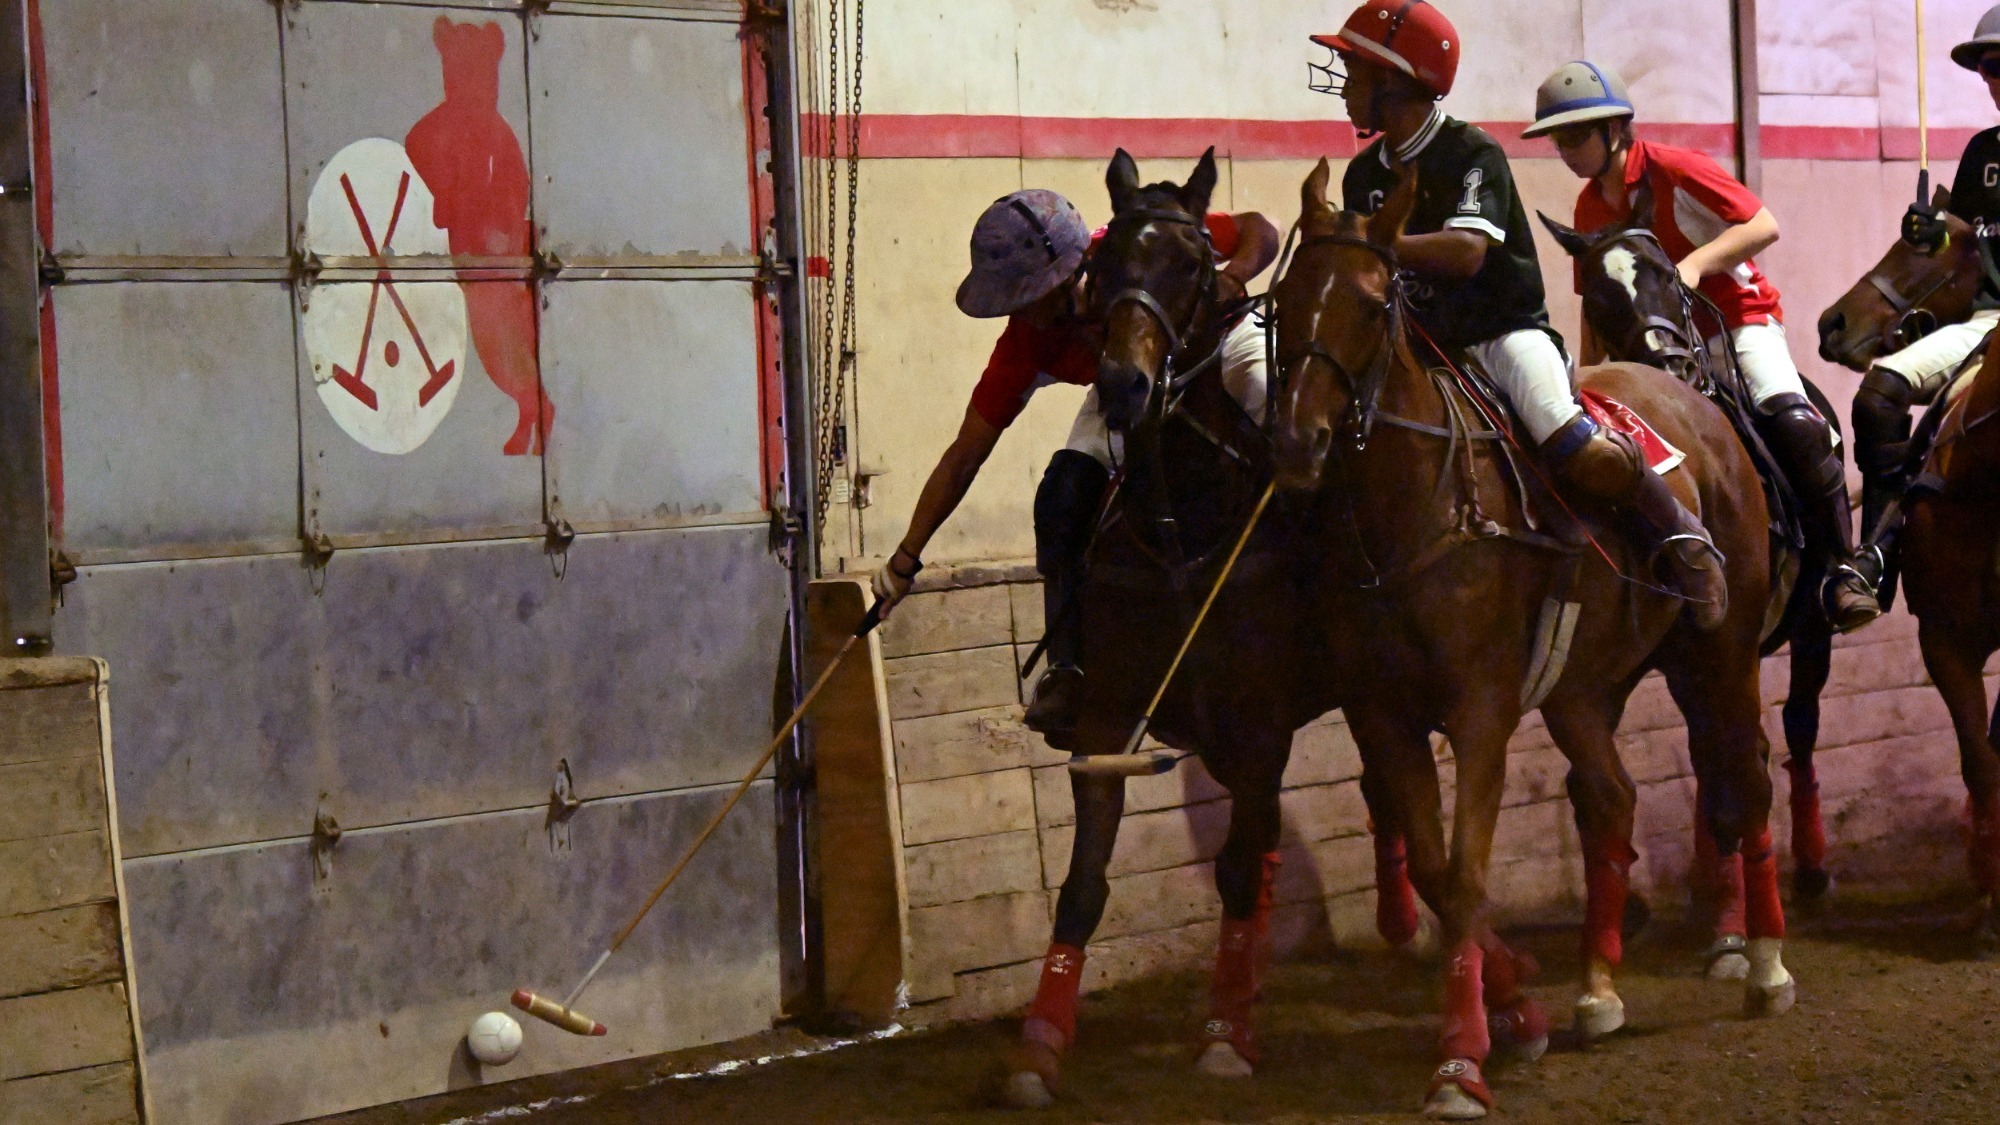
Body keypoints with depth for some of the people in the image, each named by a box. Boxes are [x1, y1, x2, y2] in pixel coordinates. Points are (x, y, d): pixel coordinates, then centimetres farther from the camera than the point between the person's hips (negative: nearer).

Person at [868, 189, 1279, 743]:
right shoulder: (1026, 344, -29)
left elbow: (1262, 232, -23)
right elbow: (965, 456, -21)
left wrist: (1232, 276, -46)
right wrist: (905, 560, -22)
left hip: (1222, 349, -2)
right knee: (1062, 502, -21)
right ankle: (1068, 670, -11)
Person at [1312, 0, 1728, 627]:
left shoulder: (1471, 153, -11)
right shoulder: (1365, 175, 10)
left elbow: (1466, 250, -27)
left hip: (1501, 333, -6)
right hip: (1419, 345, 7)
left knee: (1590, 459, -26)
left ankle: (1678, 534, 1)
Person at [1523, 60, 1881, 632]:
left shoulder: (1674, 170, -15)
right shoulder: (1591, 207, 4)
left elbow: (1764, 225, -19)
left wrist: (1696, 263, -31)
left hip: (1739, 315, -7)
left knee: (1793, 423, -28)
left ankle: (1842, 569, -24)